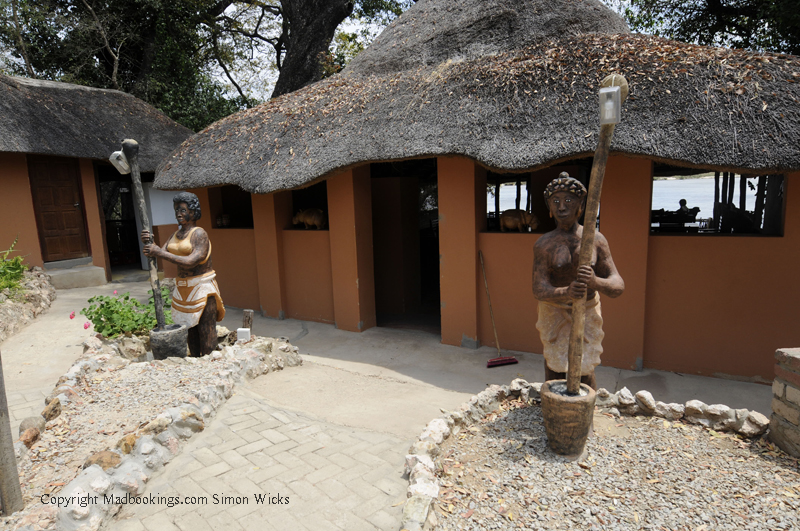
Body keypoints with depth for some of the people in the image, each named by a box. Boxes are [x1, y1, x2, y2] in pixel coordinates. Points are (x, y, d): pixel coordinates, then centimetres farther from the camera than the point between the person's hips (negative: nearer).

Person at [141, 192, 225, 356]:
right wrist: (148, 244, -11)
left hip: (202, 288, -7)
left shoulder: (199, 233, -11)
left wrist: (161, 253, -25)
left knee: (207, 332, -4)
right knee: (191, 331, 13)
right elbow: (161, 254, 8)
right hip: (182, 289, 8)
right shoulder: (175, 235, 13)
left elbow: (191, 261, -23)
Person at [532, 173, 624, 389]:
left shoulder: (596, 240, -12)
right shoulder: (543, 245, -14)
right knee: (554, 366, 7)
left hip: (587, 313, 1)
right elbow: (539, 290, -23)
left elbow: (617, 286, -17)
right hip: (554, 312, 0)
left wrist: (595, 282, -42)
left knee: (584, 372, 4)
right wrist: (567, 293, -45)